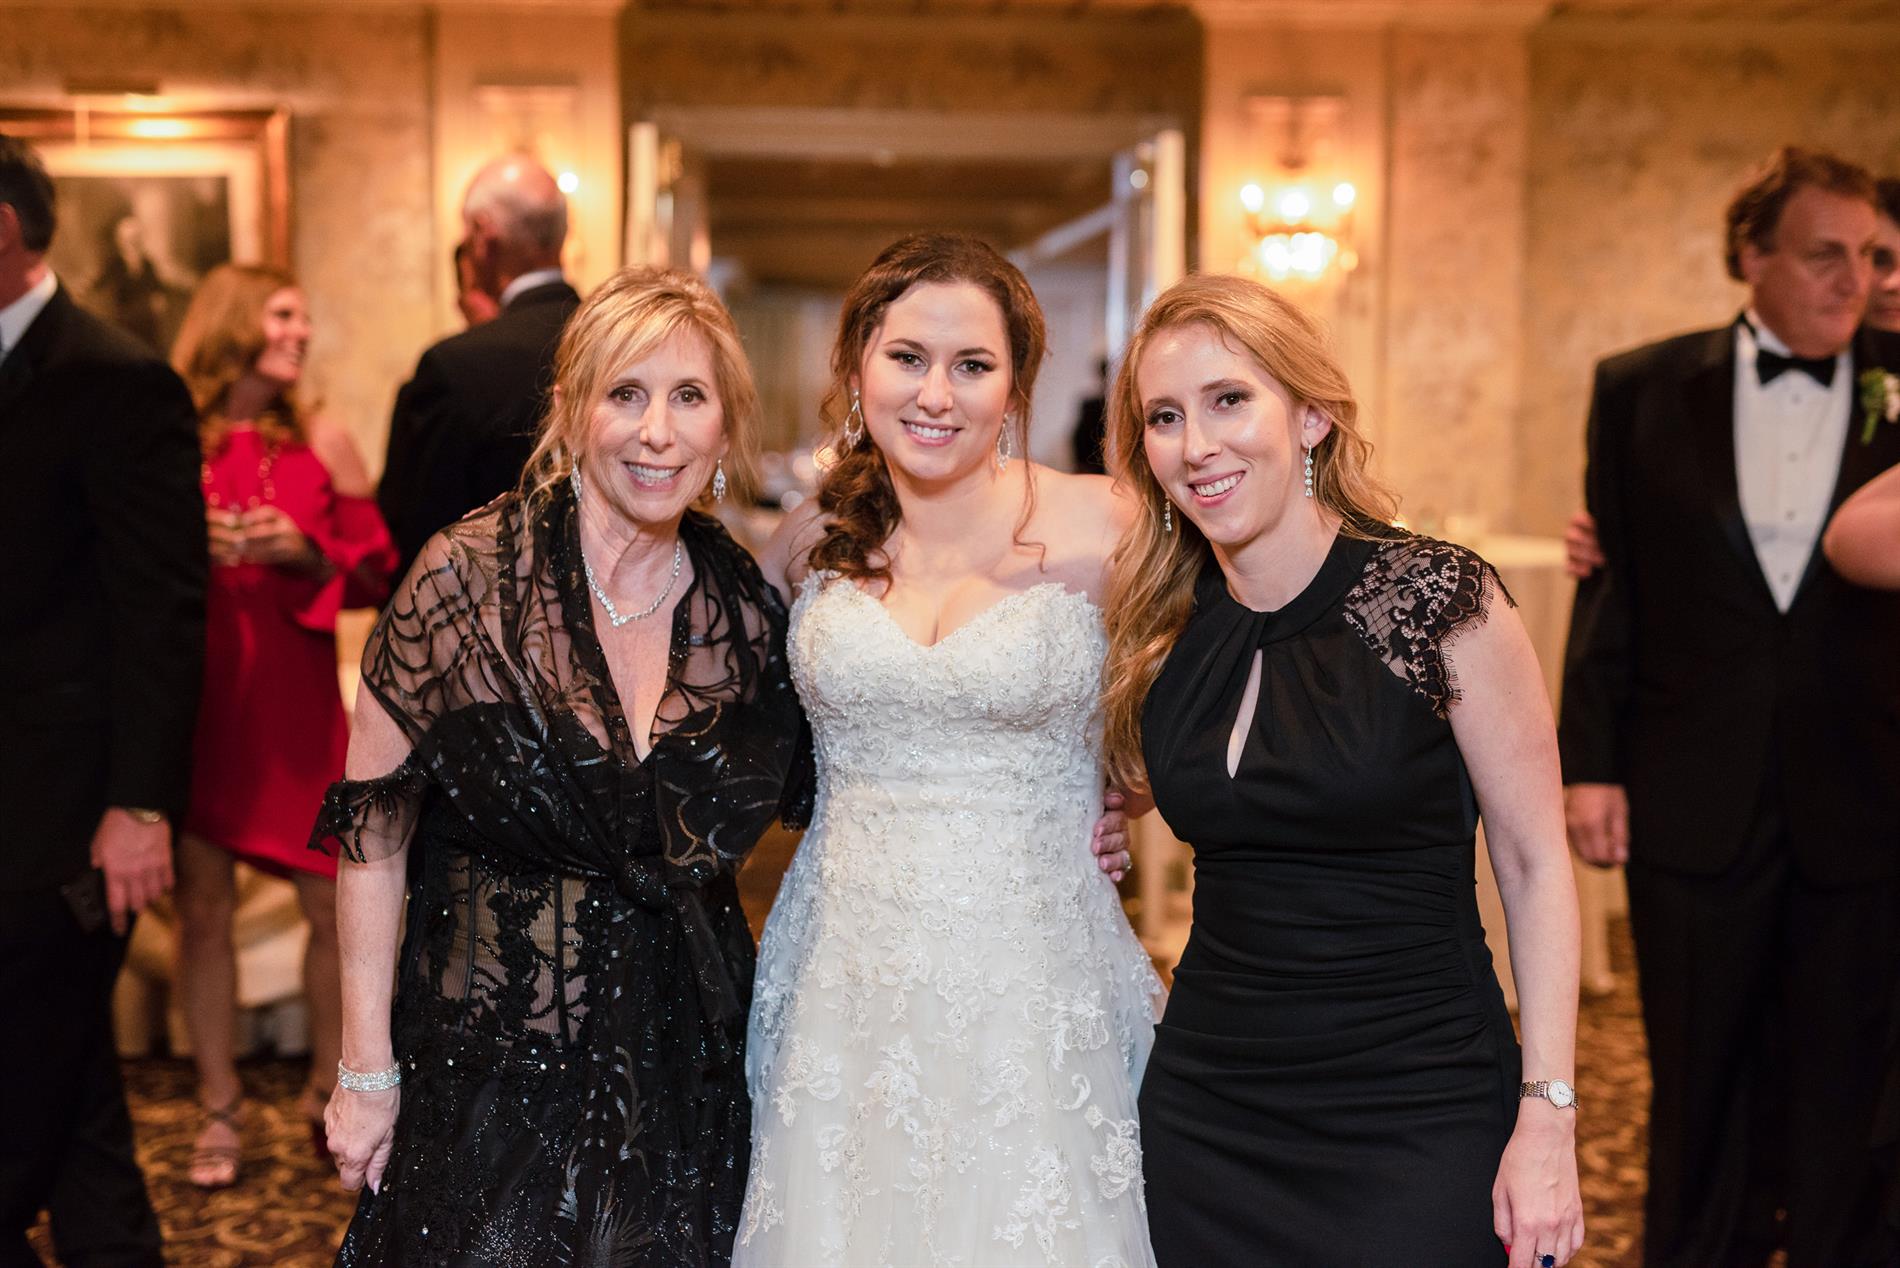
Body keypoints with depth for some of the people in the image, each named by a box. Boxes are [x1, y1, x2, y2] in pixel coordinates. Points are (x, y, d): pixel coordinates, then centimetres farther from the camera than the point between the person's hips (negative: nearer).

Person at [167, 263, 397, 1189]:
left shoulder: (321, 443, 4)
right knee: (202, 906, 4)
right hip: (191, 700, -1)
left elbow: (379, 578, 4)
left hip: (296, 705, 1)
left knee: (336, 903, 1)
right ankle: (217, 1113, 18)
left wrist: (306, 552, -13)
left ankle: (328, 1088, 21)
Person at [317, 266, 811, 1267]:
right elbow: (373, 830, -8)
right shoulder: (466, 581, -12)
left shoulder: (747, 611, -2)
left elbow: (804, 804, 8)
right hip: (488, 1067, -3)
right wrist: (367, 1069, -7)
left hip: (688, 1076, 3)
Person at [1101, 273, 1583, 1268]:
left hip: (1416, 1113, -4)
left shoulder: (1440, 600, -12)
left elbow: (1534, 863, -8)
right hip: (1206, 1110, 4)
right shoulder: (1163, 631, 1)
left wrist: (1548, 1116, -11)